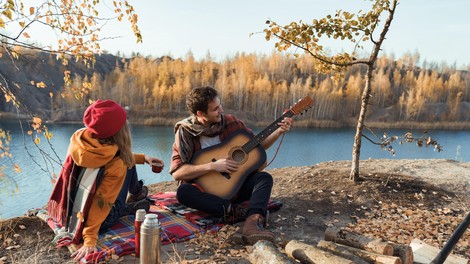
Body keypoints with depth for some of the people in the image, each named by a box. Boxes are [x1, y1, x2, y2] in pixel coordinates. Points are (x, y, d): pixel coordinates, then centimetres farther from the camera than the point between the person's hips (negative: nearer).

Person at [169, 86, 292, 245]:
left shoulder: (230, 122, -3)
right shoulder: (185, 132, -11)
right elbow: (176, 172, -19)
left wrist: (279, 132, -7)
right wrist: (212, 166, -26)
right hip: (205, 189, -2)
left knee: (264, 177, -21)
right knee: (183, 191, -32)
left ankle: (252, 223, -46)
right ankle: (236, 211, -34)